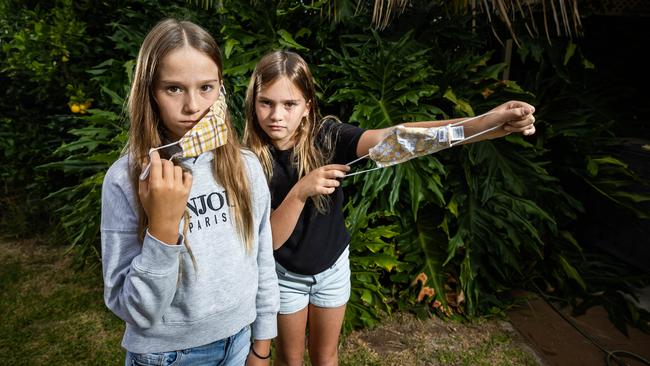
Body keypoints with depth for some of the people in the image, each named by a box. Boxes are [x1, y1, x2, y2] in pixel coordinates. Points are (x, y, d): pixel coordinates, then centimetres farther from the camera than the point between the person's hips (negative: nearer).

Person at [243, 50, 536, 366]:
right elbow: (269, 240, -25)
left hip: (332, 267, 1)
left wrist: (483, 124, -50)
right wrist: (300, 192, -43)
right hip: (286, 274, 0)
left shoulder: (326, 137, -22)